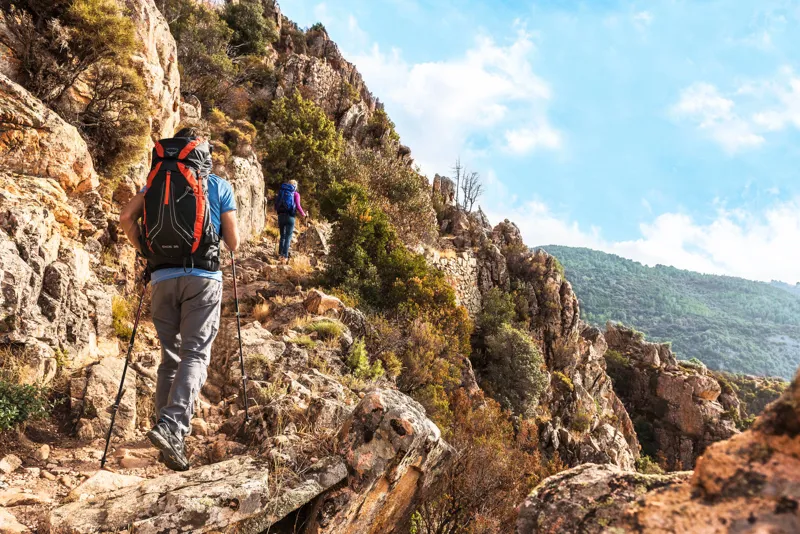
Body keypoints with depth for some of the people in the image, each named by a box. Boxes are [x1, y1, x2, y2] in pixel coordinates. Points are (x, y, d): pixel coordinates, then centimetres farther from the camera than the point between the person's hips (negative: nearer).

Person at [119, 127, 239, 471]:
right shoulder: (220, 186, 7)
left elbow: (126, 217, 0)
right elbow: (233, 242, 5)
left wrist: (145, 253, 14)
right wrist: (230, 235, 28)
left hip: (163, 277, 3)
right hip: (203, 277, -3)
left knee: (170, 358, 10)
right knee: (196, 355, -6)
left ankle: (171, 441, 12)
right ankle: (170, 427, -25)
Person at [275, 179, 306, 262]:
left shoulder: (282, 191, 11)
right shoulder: (296, 194, 0)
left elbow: (276, 205, 8)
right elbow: (298, 206, -10)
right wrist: (303, 214, 6)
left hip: (281, 215, 4)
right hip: (290, 216, -4)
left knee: (282, 235, 20)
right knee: (288, 236, 1)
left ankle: (280, 253, 20)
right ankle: (285, 256, -5)